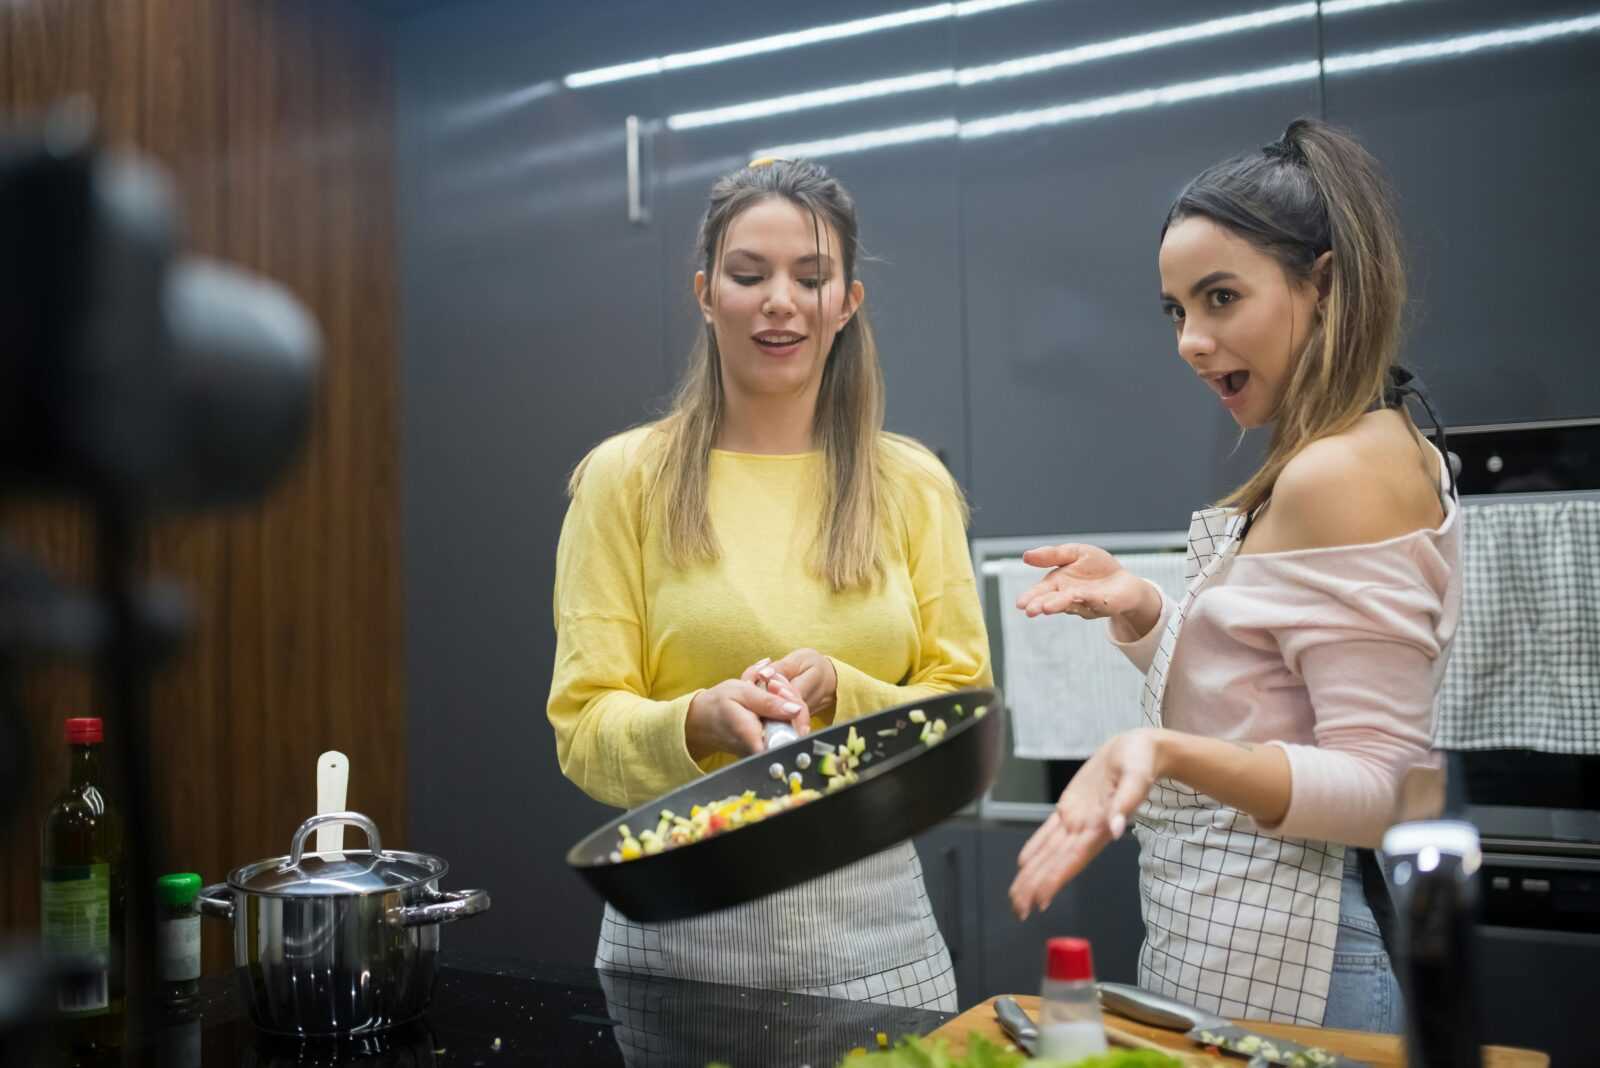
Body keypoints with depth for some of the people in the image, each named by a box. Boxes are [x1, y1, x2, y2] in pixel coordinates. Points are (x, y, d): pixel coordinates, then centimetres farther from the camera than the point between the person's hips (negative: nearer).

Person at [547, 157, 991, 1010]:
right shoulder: (625, 478, -3)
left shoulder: (914, 486, 2)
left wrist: (835, 696, -19)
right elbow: (584, 731, -5)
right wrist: (702, 720, -25)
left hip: (870, 926, 1)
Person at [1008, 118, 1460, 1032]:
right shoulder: (1375, 451, 11)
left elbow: (1382, 788, -22)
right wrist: (1137, 609, 0)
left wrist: (1167, 752, -34)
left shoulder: (1341, 470, -19)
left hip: (1278, 950, -9)